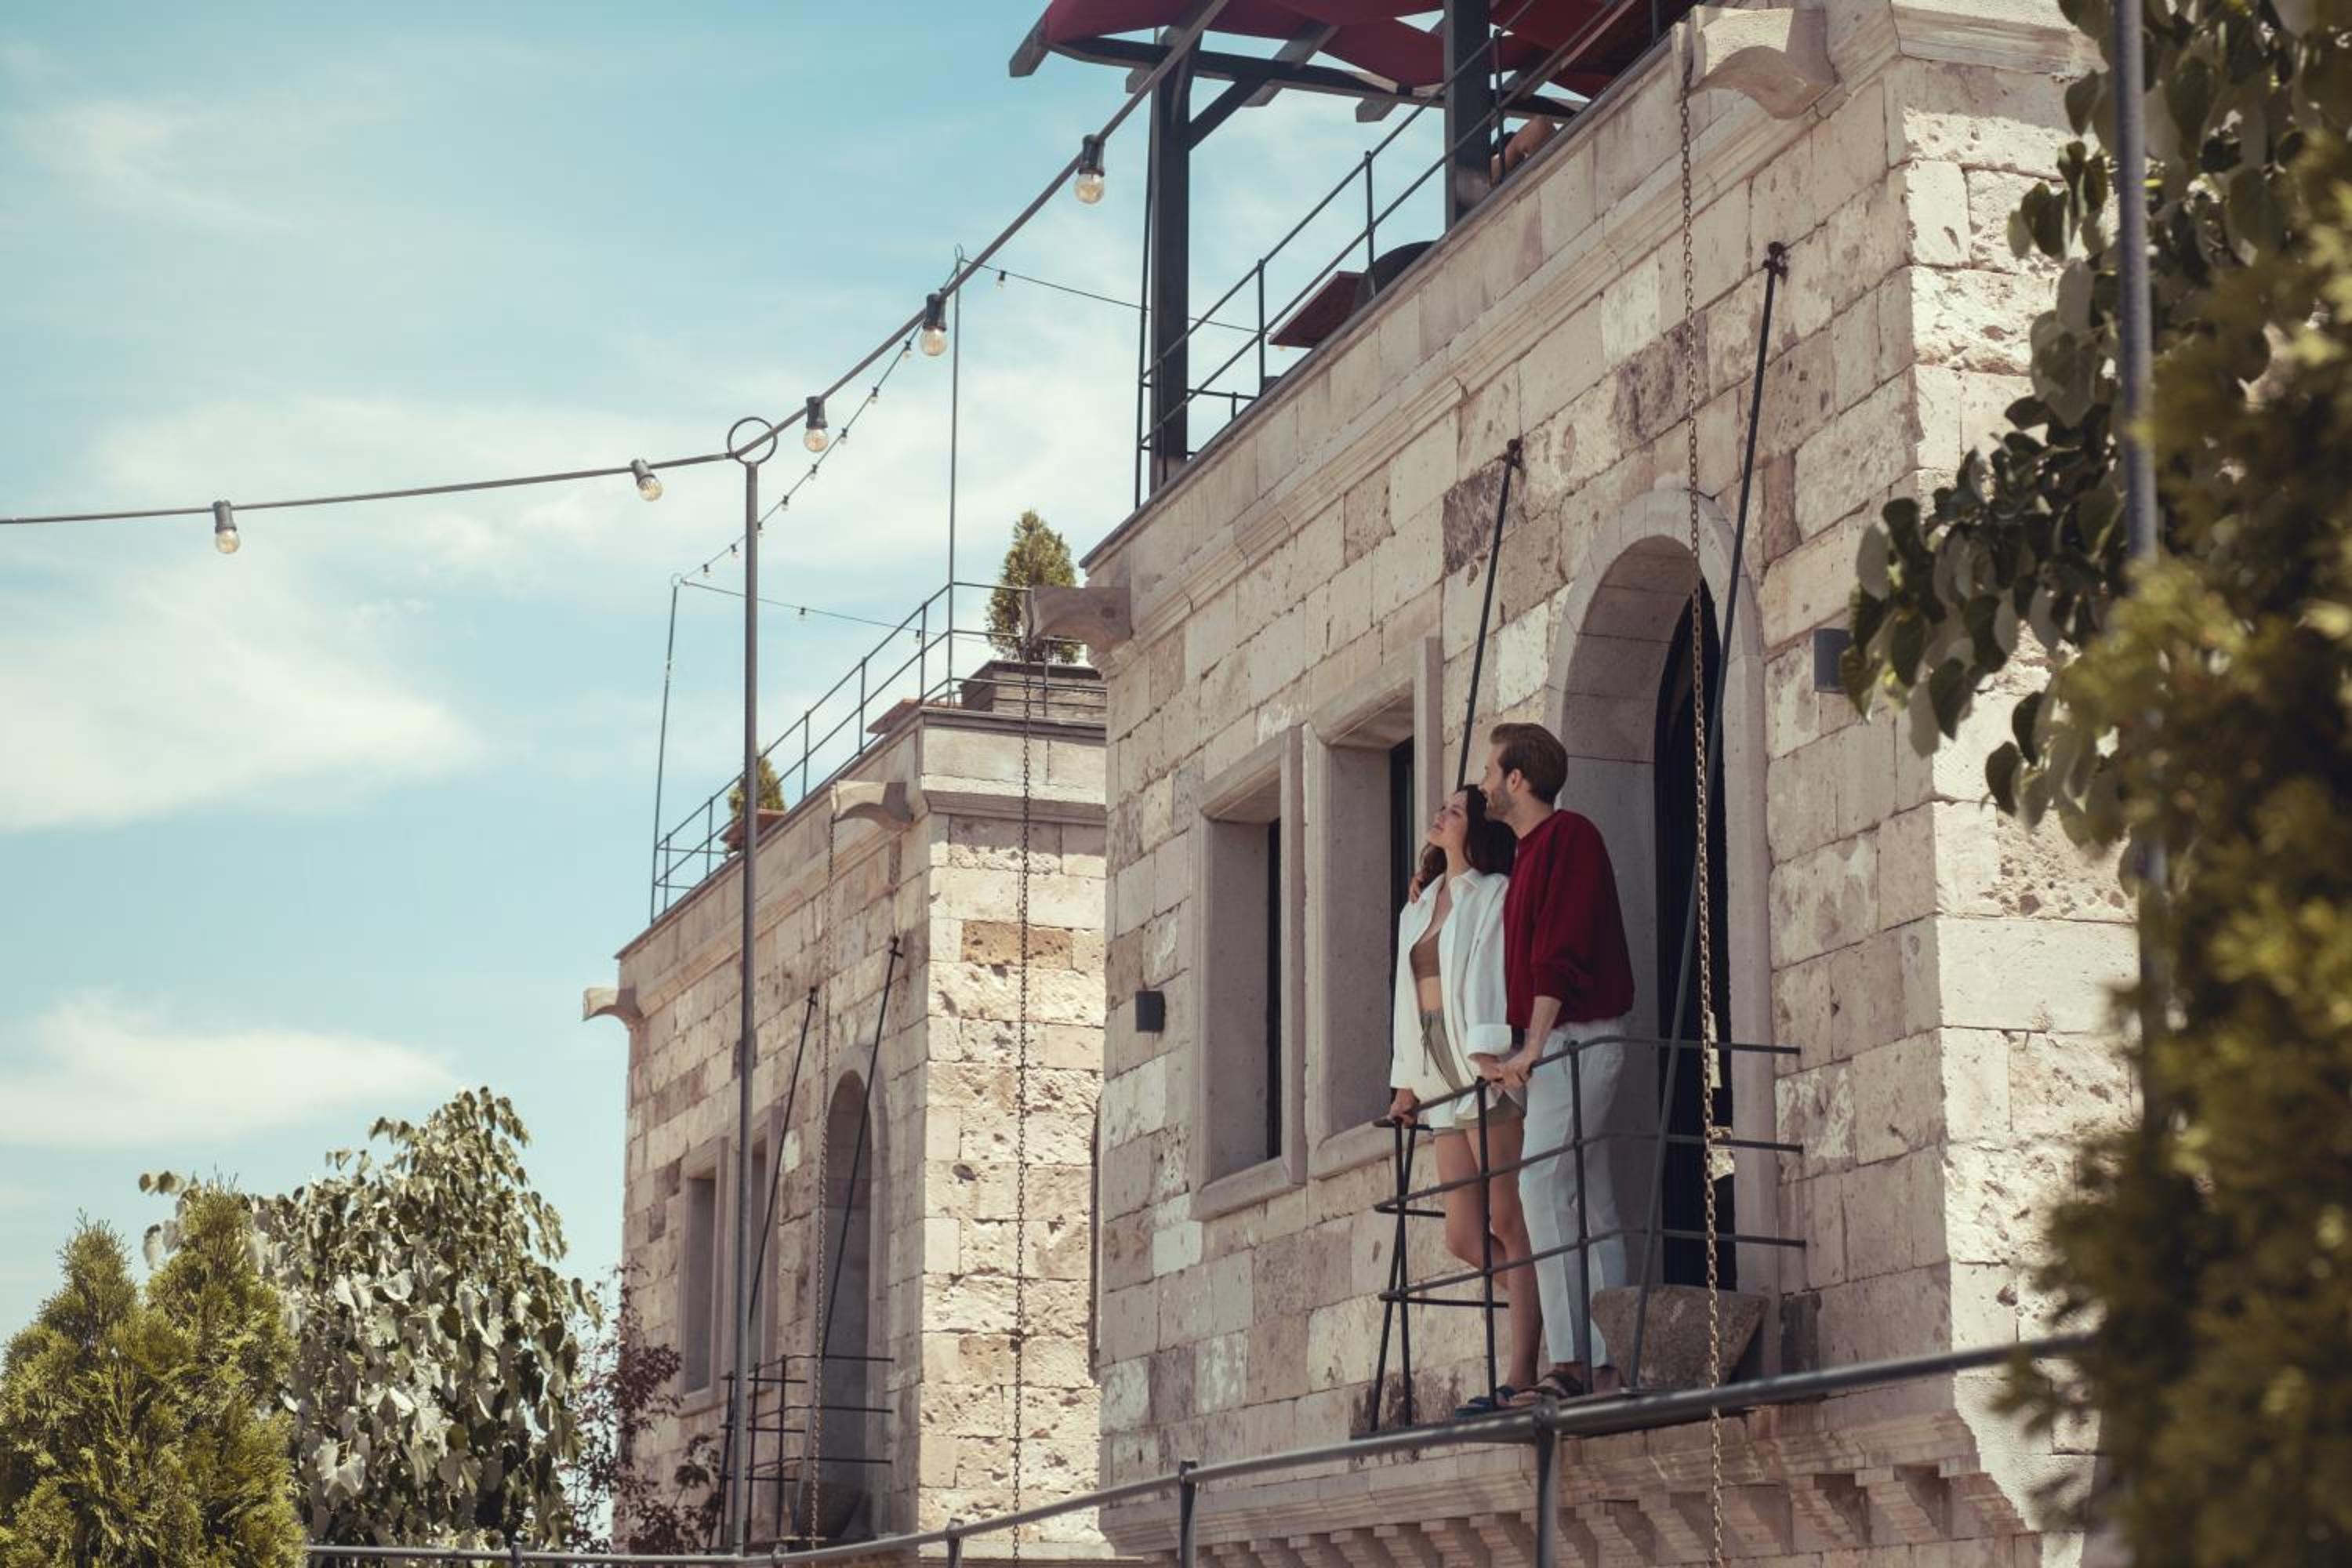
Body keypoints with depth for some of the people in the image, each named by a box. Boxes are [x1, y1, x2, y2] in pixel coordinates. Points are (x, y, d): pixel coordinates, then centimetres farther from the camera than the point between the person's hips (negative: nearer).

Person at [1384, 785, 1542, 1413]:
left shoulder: (1494, 894, 1)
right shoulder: (1419, 907, 23)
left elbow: (1493, 974, -11)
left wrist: (1491, 1052, -22)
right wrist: (1407, 1080, 16)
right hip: (1444, 1085, 8)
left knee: (1508, 1224, -9)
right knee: (1463, 1236, 1)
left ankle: (1520, 1373, -10)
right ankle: (1545, 1305, 16)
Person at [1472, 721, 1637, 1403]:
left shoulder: (1566, 837, -8)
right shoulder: (1532, 852, 21)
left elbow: (1561, 952, -17)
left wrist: (1533, 1046, -19)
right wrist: (1511, 1055, 14)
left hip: (1576, 1038, -10)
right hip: (1561, 1047, 10)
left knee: (1544, 1184, -17)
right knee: (1594, 1209, 6)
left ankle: (1572, 1359, -20)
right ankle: (1609, 1362, 5)